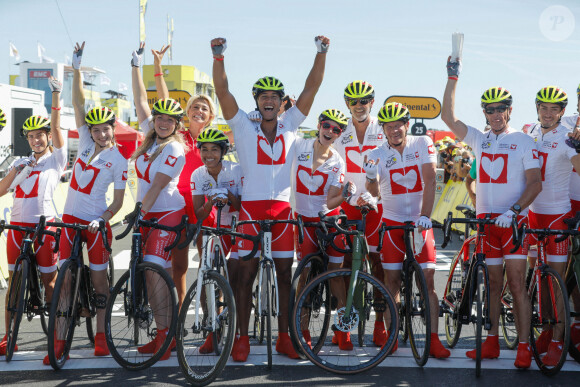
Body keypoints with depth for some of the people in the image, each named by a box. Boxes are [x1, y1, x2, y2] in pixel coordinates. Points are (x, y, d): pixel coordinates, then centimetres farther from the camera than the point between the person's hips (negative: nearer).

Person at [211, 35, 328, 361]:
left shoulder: (289, 125, 6)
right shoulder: (244, 126, 1)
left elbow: (312, 87, 2)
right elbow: (223, 91, -9)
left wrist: (322, 52, -6)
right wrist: (219, 56, -20)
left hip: (282, 207, 2)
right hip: (251, 206, -2)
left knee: (285, 273, 6)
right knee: (247, 273, 1)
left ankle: (284, 337, 14)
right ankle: (243, 339, 7)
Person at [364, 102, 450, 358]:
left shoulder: (423, 144, -6)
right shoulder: (378, 155, -4)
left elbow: (429, 181, -13)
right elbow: (374, 192, -15)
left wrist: (425, 216, -22)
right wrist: (371, 178, -37)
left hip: (420, 222, -1)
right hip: (392, 222, 1)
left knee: (428, 280, -6)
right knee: (392, 280, 1)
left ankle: (434, 340, -6)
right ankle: (392, 336, 11)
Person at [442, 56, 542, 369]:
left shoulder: (523, 141, 1)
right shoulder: (479, 140, 12)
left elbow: (535, 182, -5)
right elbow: (448, 117, 5)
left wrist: (514, 209, -19)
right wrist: (453, 78, 0)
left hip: (513, 220, -4)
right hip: (485, 220, 4)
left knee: (516, 285, -8)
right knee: (493, 285, 8)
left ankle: (524, 347, -7)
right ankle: (491, 343, 13)